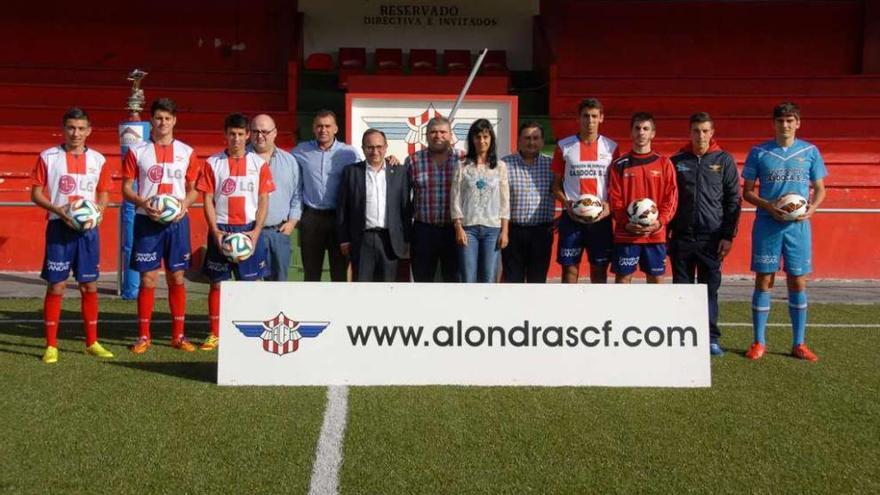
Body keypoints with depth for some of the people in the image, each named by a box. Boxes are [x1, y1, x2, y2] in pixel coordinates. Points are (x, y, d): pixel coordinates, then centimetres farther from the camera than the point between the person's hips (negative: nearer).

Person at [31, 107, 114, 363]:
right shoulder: (48, 157, 0)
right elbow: (36, 193, 0)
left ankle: (92, 342, 17)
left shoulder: (98, 159, 6)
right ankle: (51, 345, 8)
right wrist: (59, 211, -16)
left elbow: (104, 194, 12)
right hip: (59, 228, -2)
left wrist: (96, 212, -9)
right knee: (56, 286, -1)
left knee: (90, 286, 6)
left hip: (88, 229, 2)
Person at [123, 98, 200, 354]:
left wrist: (185, 203, -10)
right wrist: (143, 203, -15)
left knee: (177, 278, 5)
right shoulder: (137, 151, 2)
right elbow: (126, 189, 3)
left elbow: (194, 189, 11)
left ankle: (178, 335, 14)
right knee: (148, 279, 0)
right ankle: (144, 336, 10)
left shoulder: (187, 152, 7)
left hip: (177, 221, 2)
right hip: (147, 221, -1)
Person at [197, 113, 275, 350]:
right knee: (217, 283, 5)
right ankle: (215, 334, 13)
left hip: (249, 230, 0)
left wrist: (256, 231, -9)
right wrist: (215, 231, -9)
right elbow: (208, 200, 2)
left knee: (251, 283, 1)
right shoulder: (213, 163, 3)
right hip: (221, 230, 0)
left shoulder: (259, 164, 3)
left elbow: (264, 202, 2)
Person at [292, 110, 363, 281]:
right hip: (311, 217, 1)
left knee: (340, 272, 5)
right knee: (311, 272, 10)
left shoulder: (350, 153, -1)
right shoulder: (300, 151, 4)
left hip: (339, 217, -1)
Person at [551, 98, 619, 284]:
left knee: (599, 268, 7)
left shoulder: (611, 147, 5)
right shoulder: (564, 146, 2)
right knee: (570, 268, 1)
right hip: (571, 217, -1)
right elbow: (556, 184, 7)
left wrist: (609, 205, -8)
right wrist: (566, 203, -11)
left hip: (601, 217, 1)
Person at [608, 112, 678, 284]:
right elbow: (614, 199, 1)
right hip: (625, 234, -1)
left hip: (656, 235, 1)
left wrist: (660, 222, -12)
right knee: (622, 278, 1)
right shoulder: (620, 165, 5)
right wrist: (626, 223, -13)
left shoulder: (664, 163, 6)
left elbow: (671, 197, 2)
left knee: (655, 279, 6)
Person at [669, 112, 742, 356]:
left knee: (710, 289, 3)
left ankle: (711, 338, 11)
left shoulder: (724, 160, 4)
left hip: (712, 238, -1)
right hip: (681, 237, 1)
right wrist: (665, 234, 4)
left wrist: (728, 236, -3)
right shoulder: (677, 161, 7)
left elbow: (733, 200, 3)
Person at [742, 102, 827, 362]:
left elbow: (820, 189, 11)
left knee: (798, 283, 5)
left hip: (798, 226, 1)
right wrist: (768, 206, -13)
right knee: (763, 281, 1)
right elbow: (747, 191, 5)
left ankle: (798, 343, 14)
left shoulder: (810, 152, 6)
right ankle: (759, 342, 10)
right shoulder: (759, 152, 3)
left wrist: (812, 208, -9)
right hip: (767, 225, -1)